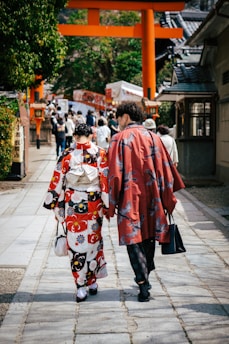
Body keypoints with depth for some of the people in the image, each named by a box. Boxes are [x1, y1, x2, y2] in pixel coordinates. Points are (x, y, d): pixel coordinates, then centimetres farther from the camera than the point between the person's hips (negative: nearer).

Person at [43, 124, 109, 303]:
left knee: (76, 243, 4)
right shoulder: (100, 154, -3)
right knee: (93, 240, 15)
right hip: (94, 206, 1)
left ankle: (81, 287, 4)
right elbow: (106, 181, -3)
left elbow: (57, 182, -1)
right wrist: (108, 205, 4)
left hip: (72, 206, -1)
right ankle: (92, 282, 24)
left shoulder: (67, 155, -4)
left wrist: (55, 205, 8)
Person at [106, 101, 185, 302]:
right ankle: (145, 279, 29)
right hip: (151, 197, 5)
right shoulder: (153, 137, 7)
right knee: (148, 237, 17)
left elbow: (115, 174, -10)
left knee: (133, 240, 0)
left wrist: (111, 205, -4)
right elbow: (166, 168, 7)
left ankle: (143, 284, -9)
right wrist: (168, 199, 12)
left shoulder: (120, 139, -7)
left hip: (130, 198, -5)